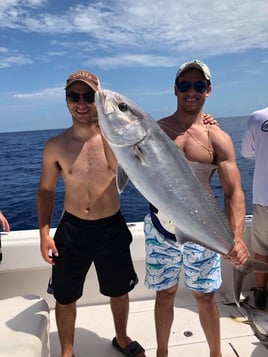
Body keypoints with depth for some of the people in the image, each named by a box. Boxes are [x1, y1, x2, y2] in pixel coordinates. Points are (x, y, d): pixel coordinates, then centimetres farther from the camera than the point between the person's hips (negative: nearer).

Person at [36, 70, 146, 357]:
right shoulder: (55, 146, -6)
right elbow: (45, 190, 3)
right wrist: (44, 233, -3)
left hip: (112, 228, 1)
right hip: (72, 229, 0)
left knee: (120, 292, 20)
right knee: (65, 298, 14)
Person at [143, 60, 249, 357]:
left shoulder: (218, 139, -5)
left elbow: (233, 191, -11)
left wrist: (236, 237, -25)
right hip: (161, 227, 1)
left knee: (205, 297, 14)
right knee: (165, 294, 16)